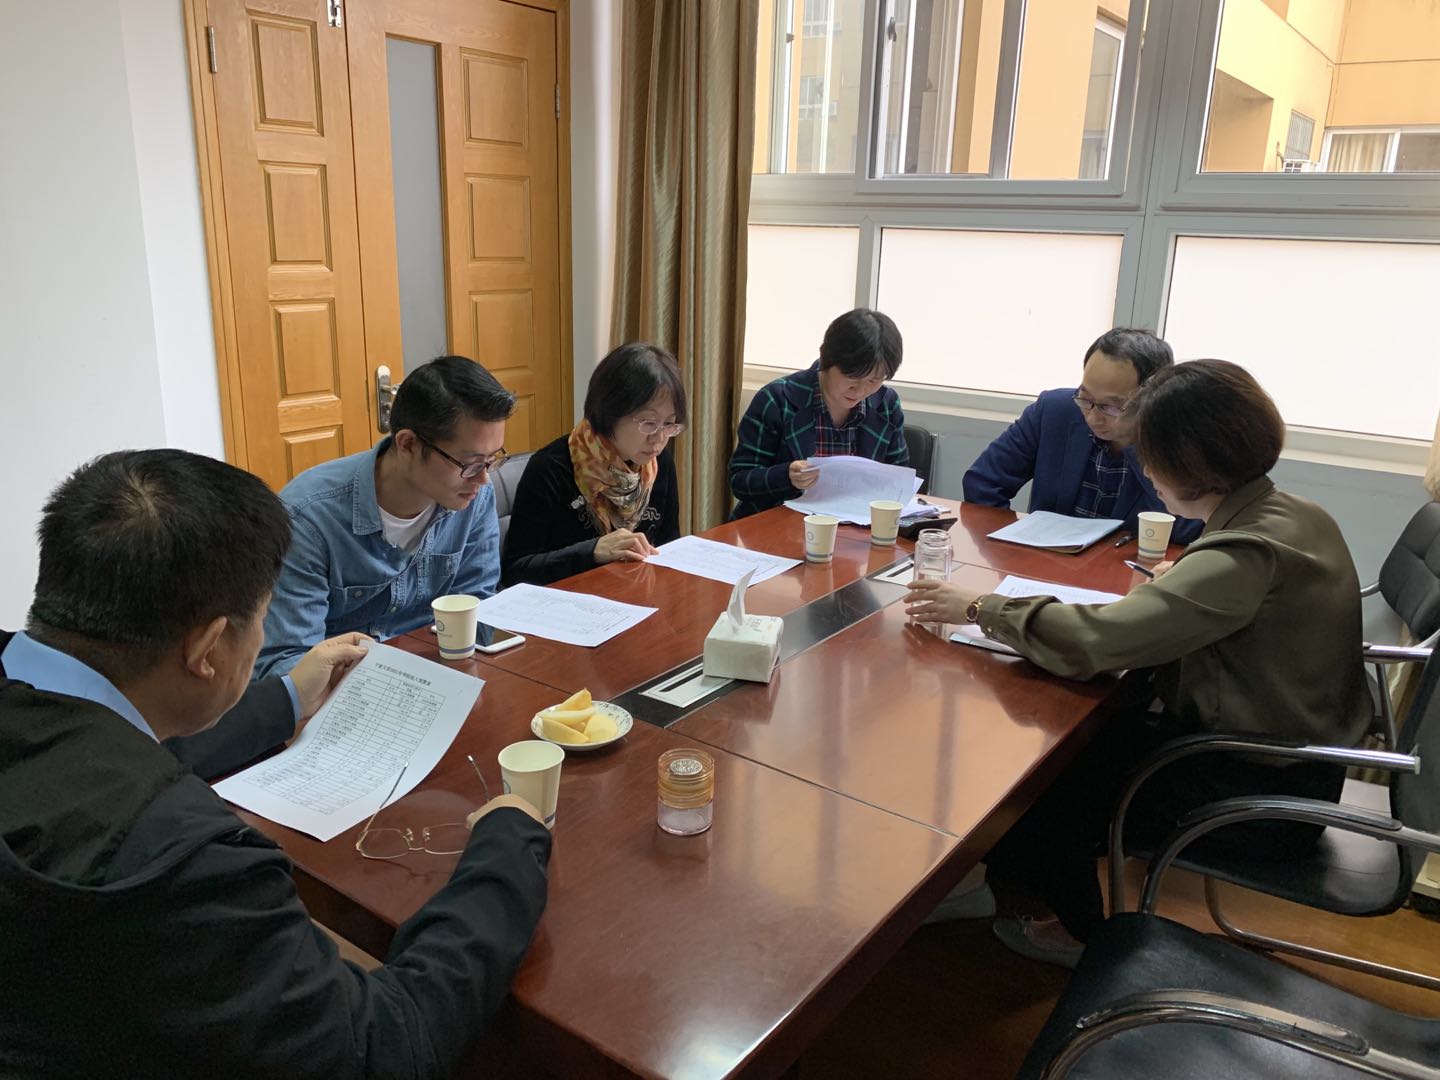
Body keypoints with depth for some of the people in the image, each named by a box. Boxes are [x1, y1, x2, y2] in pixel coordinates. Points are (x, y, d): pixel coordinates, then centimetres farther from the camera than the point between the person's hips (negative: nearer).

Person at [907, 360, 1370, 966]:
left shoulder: (1245, 555, -30)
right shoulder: (1295, 516, -2)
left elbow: (1097, 639, -35)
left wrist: (979, 608, -24)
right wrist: (1176, 583, -2)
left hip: (1262, 793, -8)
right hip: (1289, 758, 8)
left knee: (1044, 778, 1)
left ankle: (1084, 936, 26)